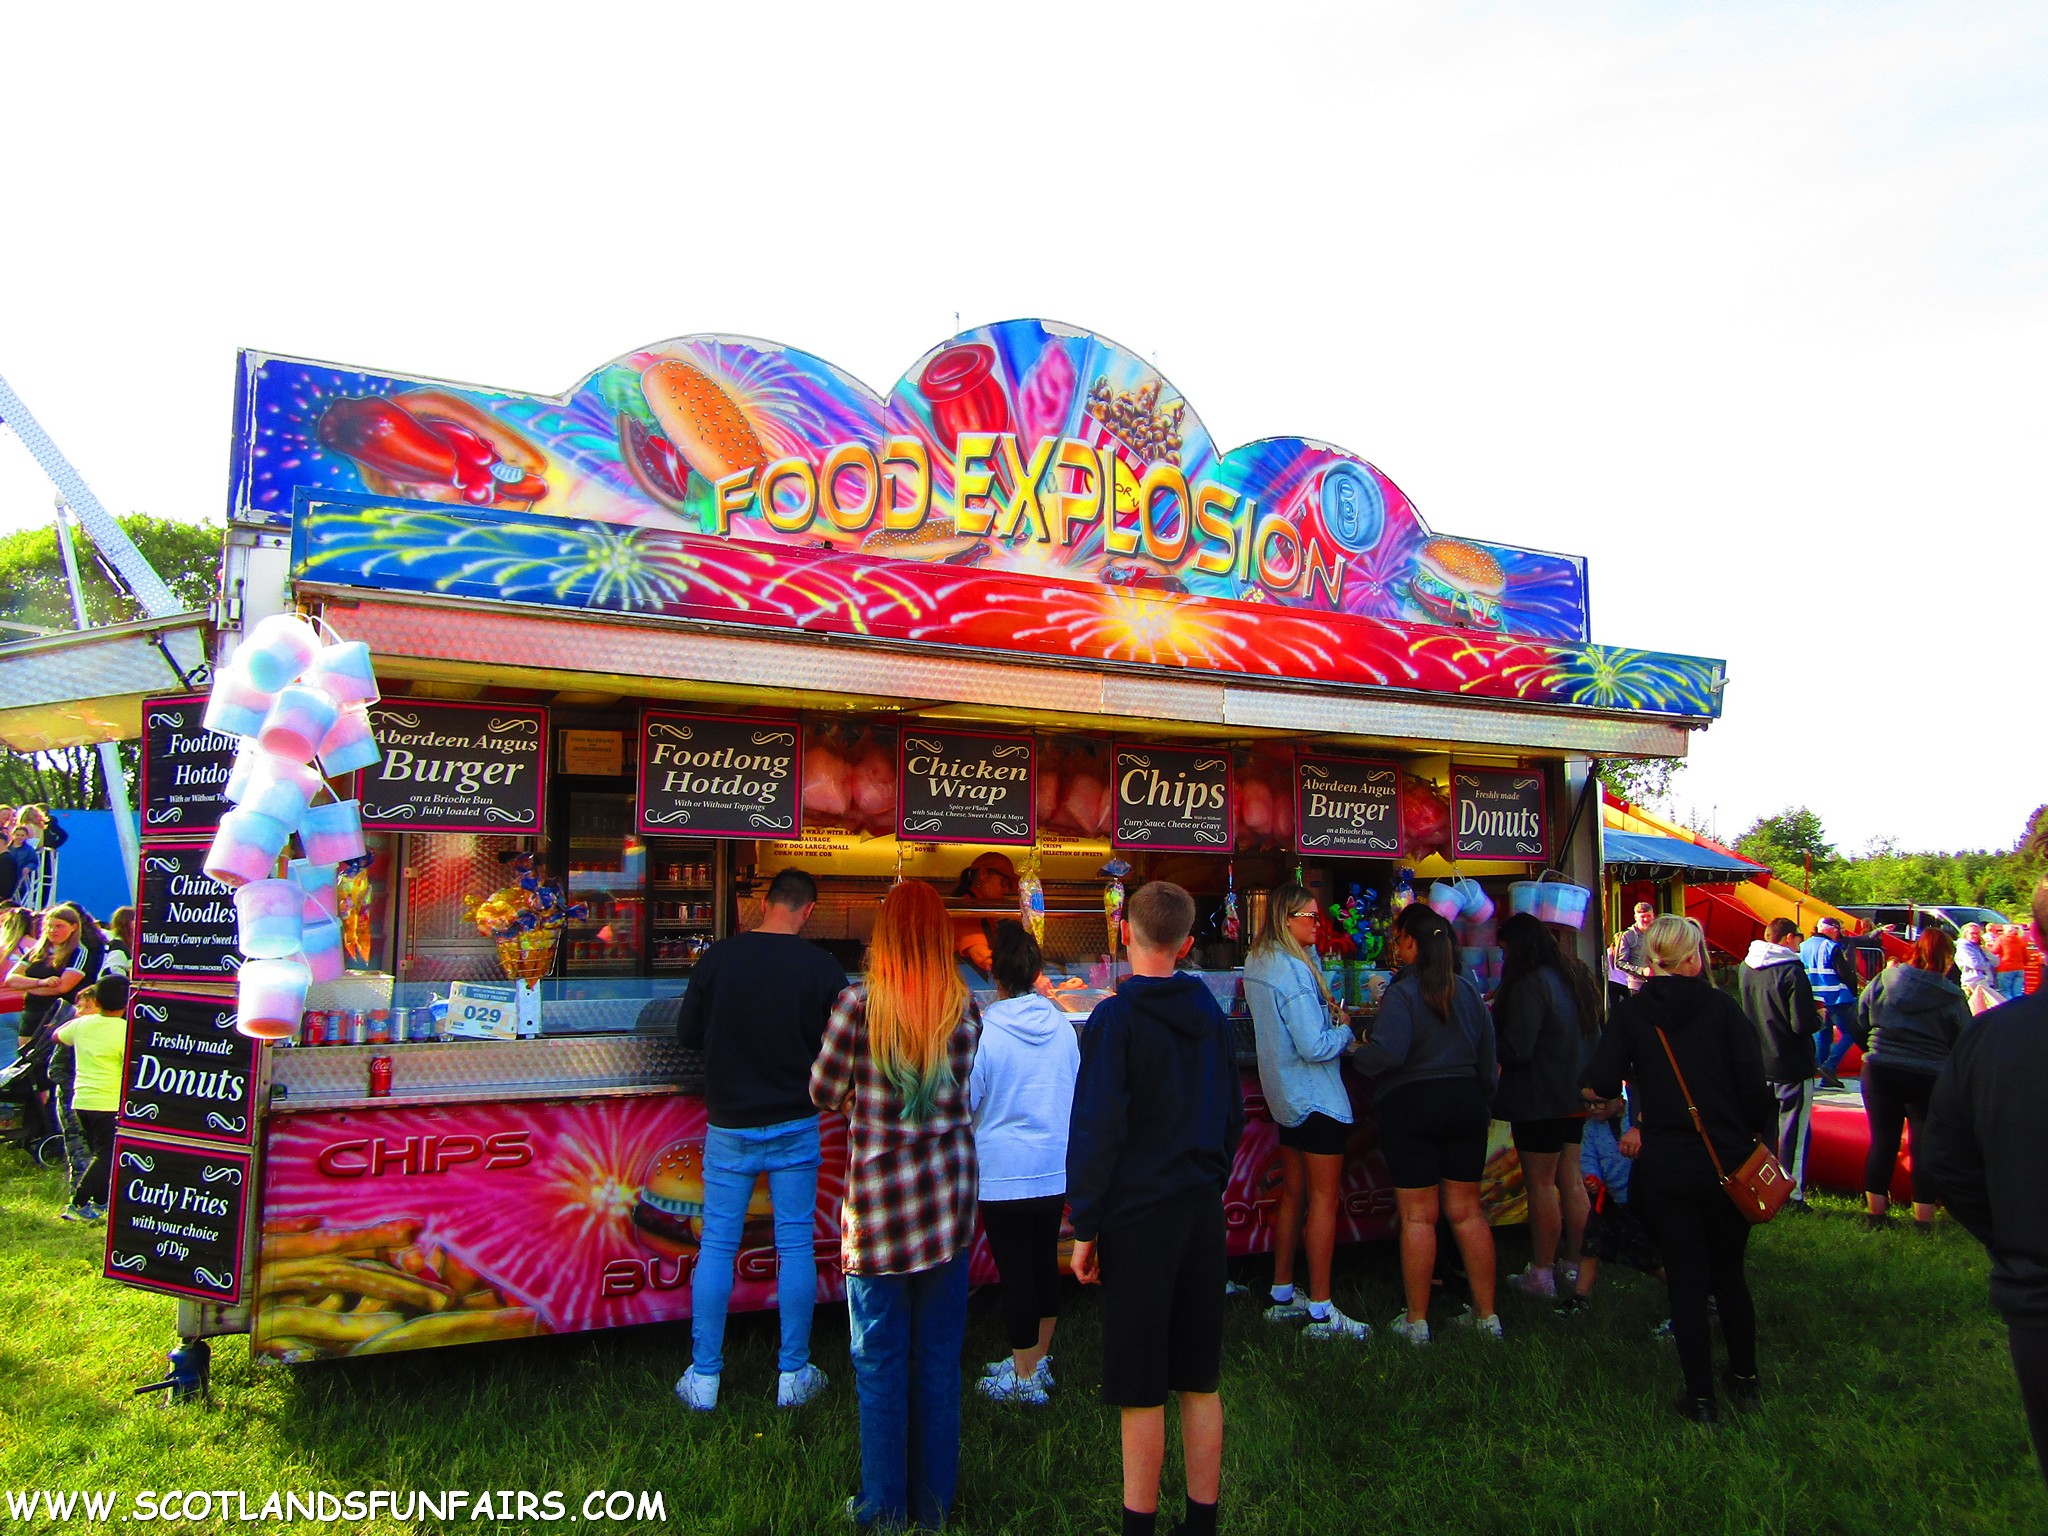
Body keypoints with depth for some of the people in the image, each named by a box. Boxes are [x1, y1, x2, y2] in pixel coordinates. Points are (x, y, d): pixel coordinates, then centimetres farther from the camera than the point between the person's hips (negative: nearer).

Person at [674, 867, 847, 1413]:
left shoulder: (719, 957, -7)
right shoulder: (822, 967, -9)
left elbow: (688, 1034, 1)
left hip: (729, 1125, 1)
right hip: (795, 1125, -1)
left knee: (716, 1246, 9)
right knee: (795, 1246, 8)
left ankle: (703, 1378, 15)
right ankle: (794, 1375, 15)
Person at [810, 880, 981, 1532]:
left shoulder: (858, 1004, -12)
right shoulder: (966, 1011, -3)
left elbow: (823, 1093, -2)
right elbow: (957, 1091, 8)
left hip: (879, 1201, -3)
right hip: (949, 1198, 3)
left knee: (880, 1361, 9)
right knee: (939, 1356, 13)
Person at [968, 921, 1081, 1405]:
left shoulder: (983, 1032, -15)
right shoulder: (1062, 1027, 0)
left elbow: (965, 1103, -8)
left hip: (1004, 1171, -5)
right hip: (1056, 1166, 5)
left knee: (1015, 1269, 4)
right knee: (1045, 1260, 16)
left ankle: (1023, 1377, 13)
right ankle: (1038, 1361, 31)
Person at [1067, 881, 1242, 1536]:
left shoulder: (1115, 1019, -13)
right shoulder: (1211, 1013, 5)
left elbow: (1096, 1129, -15)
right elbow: (1233, 1116, 13)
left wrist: (1085, 1225, -9)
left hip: (1138, 1217, -6)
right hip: (1202, 1214, 6)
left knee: (1140, 1392, 3)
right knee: (1201, 1382, 14)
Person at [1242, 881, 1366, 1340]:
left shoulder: (1257, 963, 7)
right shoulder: (1294, 971, -22)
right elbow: (1315, 1046, -24)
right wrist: (1346, 1030, -7)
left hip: (1284, 1098, 9)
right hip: (1318, 1099, -9)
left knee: (1293, 1194, 16)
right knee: (1323, 1199, -3)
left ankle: (1282, 1297, 23)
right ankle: (1321, 1311, 0)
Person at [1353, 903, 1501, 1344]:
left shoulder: (1402, 994, -15)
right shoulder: (1467, 990, 5)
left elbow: (1386, 1054, -27)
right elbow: (1487, 1055, 11)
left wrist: (1357, 1051, -6)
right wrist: (1484, 1106, 22)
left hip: (1411, 1108, -5)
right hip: (1465, 1104, 6)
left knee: (1418, 1216, 2)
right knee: (1466, 1212, 12)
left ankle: (1417, 1320, 10)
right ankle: (1486, 1314, 18)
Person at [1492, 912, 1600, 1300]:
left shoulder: (1529, 985, -19)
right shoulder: (1571, 981, 10)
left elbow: (1515, 1048, -21)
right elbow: (1594, 1038, 21)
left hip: (1541, 1101, -9)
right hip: (1573, 1096, 9)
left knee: (1541, 1183, -2)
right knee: (1570, 1178, 14)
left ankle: (1541, 1274, 3)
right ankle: (1574, 1265, 22)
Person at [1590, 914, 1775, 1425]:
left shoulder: (1629, 1014, -5)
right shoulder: (1720, 1006, -6)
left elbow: (1604, 1084, -11)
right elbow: (1753, 1083, -10)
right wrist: (1759, 1139, 5)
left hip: (1664, 1169, -1)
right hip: (1727, 1162, 1)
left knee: (1686, 1281, 8)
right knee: (1730, 1273, 18)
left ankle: (1701, 1396, 12)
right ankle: (1745, 1380, 31)